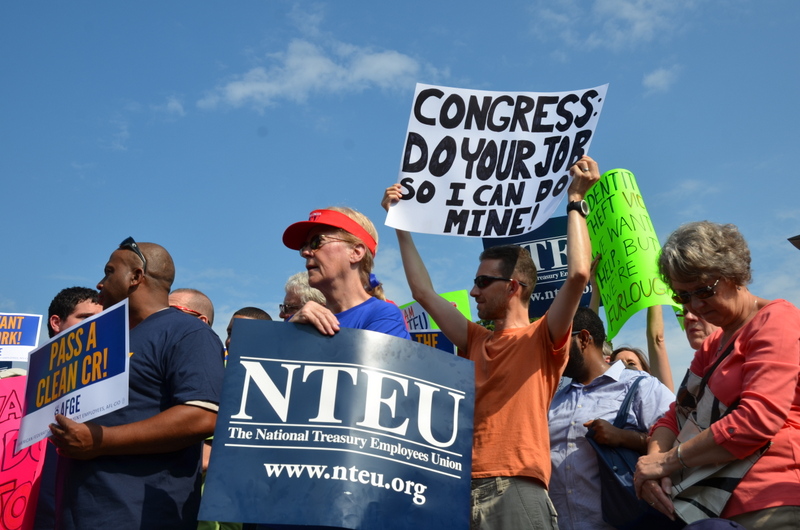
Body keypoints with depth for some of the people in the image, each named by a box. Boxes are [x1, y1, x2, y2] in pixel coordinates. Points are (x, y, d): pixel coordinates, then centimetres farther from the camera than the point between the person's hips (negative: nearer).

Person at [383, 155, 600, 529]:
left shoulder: (542, 339, 5)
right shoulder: (476, 341, 22)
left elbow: (578, 274, -11)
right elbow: (423, 292, 24)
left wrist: (575, 200, -4)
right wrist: (401, 224, 27)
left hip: (516, 489, -6)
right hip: (463, 489, 6)